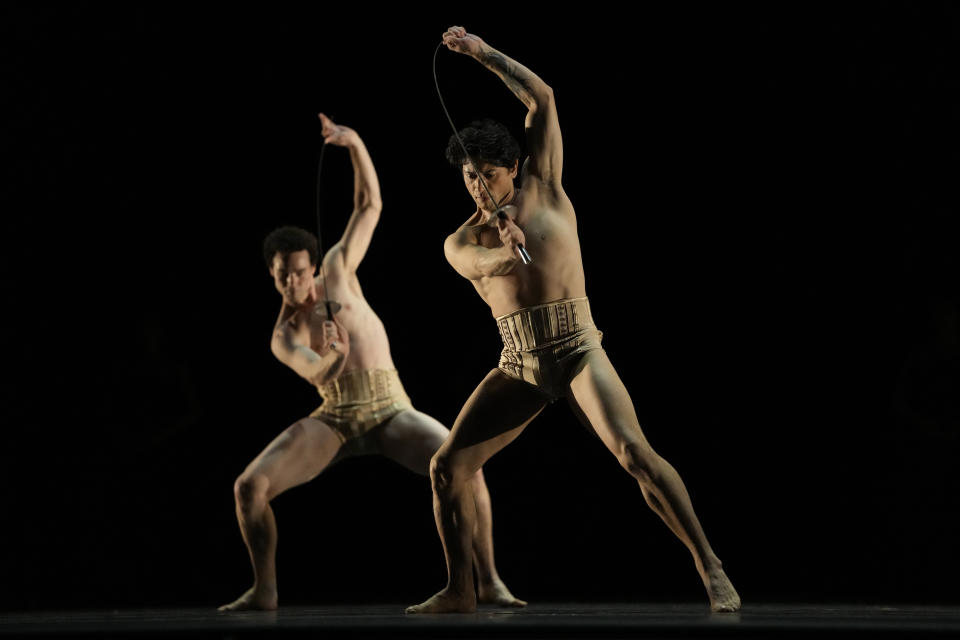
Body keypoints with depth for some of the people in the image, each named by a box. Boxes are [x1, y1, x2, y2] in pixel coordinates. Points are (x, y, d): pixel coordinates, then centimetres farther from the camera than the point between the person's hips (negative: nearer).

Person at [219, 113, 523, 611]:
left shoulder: (336, 270, 2)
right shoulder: (282, 341, 0)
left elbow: (370, 205, 0)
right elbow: (320, 374, -21)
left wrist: (355, 141, -13)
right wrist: (335, 354, -44)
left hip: (391, 412, -1)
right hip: (334, 421, 1)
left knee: (466, 471, -28)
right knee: (249, 486, -18)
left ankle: (489, 582, -15)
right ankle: (264, 590, -1)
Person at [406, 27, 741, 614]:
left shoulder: (543, 189, 5)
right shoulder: (460, 242, 9)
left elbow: (542, 98, -1)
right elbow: (477, 263, -16)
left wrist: (482, 50, 1)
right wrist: (503, 250, -38)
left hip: (577, 350, -4)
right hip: (518, 366, 4)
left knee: (635, 452, -21)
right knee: (447, 466, -1)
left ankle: (711, 568, -18)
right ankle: (460, 590, 13)